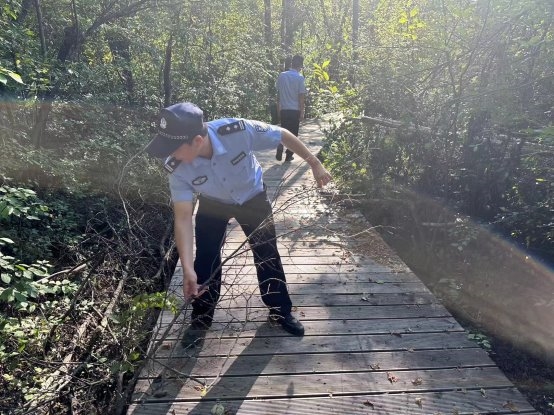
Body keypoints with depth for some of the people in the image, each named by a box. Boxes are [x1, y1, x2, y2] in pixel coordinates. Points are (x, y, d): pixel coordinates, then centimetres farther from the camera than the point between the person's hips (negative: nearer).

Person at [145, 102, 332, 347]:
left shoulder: (239, 131, -39)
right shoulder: (177, 168, -32)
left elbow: (283, 136, -22)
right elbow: (183, 218, -30)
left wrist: (314, 164, -13)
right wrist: (188, 269, -38)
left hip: (253, 198, 0)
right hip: (212, 204, 1)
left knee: (268, 254, 7)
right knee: (205, 260, 0)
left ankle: (280, 311, 30)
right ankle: (200, 320, 25)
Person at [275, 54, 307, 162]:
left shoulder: (281, 75, 2)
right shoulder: (300, 78, -9)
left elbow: (278, 93, 7)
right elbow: (301, 96, -8)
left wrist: (278, 109, 15)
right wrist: (302, 112, -1)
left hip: (284, 109, 3)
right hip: (295, 110, -3)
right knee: (293, 133, 9)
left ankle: (279, 150, -4)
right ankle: (289, 155, 14)